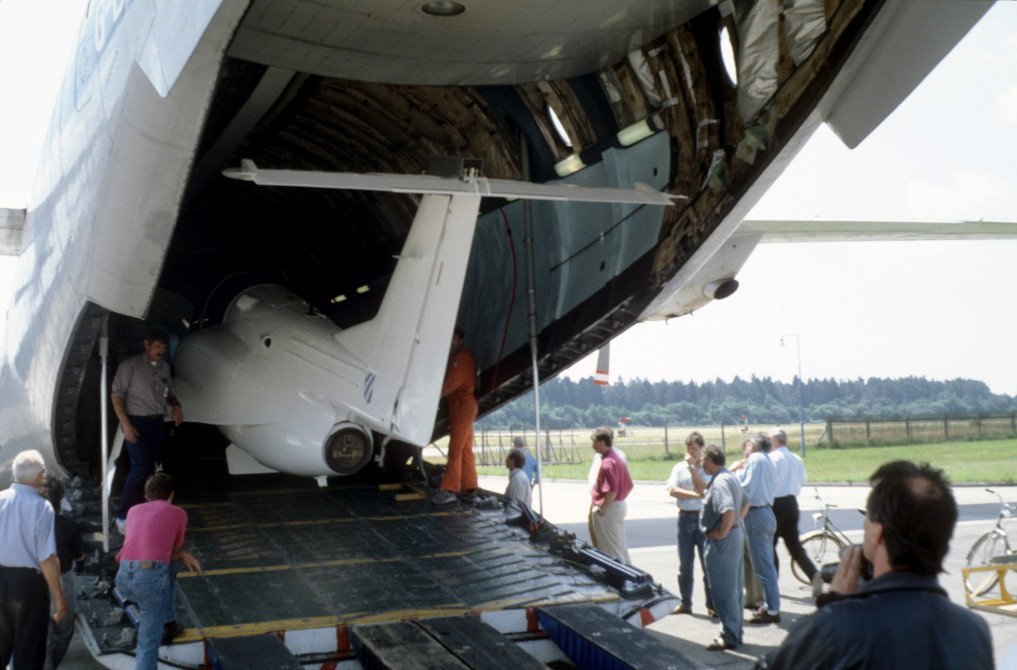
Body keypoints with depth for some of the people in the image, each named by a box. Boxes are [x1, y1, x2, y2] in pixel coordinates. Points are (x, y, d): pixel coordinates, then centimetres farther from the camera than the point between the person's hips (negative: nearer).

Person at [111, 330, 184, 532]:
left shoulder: (164, 367, 10)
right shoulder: (130, 365, -9)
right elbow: (116, 395, -10)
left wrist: (175, 405, 3)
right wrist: (126, 424, -17)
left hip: (157, 423, 6)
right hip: (137, 423, -6)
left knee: (150, 468, 8)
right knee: (140, 468, -14)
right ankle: (123, 516, -6)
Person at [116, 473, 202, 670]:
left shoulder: (134, 510, 25)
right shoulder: (179, 513, 14)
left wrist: (182, 556, 28)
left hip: (123, 578, 5)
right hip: (151, 579, -5)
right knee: (149, 643, 2)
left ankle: (168, 625, 45)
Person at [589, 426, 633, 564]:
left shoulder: (607, 463, -20)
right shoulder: (618, 459, 11)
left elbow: (612, 491, -28)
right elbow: (629, 486, 16)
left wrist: (601, 509, -19)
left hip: (609, 510, -10)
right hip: (621, 506, 10)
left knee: (610, 549, -1)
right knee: (621, 546, 17)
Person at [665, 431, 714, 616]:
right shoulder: (679, 467, 7)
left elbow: (702, 488, -14)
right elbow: (672, 490, -6)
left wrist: (692, 466, -12)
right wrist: (696, 495, -14)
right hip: (685, 517, 3)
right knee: (685, 564, 9)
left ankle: (712, 605, 8)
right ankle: (685, 603, 19)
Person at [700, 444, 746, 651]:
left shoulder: (719, 482, -20)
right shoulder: (730, 477, 13)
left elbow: (728, 510, -33)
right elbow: (745, 502, 24)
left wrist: (722, 532, -22)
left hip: (722, 541, -11)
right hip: (736, 534, 11)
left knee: (722, 589, -4)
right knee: (734, 587, 16)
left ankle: (729, 636, 0)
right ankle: (735, 632, 25)